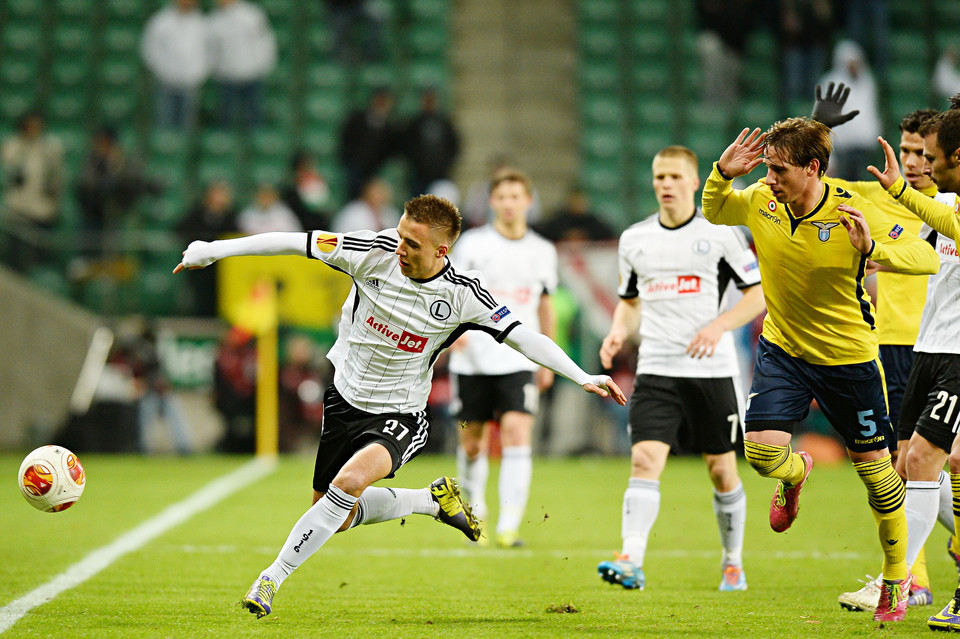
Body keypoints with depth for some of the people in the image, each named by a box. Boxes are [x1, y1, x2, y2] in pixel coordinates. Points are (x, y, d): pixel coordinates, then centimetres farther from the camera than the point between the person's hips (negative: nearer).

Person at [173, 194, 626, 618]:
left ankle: (273, 577, -20)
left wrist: (583, 377, -22)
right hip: (345, 397, 4)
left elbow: (524, 337, -13)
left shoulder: (462, 294, -17)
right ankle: (434, 499, 31)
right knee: (336, 518, 10)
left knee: (350, 481, -32)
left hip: (399, 414, -4)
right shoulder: (376, 252, -15)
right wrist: (213, 251, -8)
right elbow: (295, 243, -10)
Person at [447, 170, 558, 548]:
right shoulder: (473, 243, 1)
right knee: (472, 442, 7)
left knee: (518, 433, -17)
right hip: (473, 358, 0)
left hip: (519, 359, 0)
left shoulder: (542, 251, 8)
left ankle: (509, 526, -20)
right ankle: (475, 511, 33)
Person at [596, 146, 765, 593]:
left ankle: (733, 561, 26)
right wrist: (619, 331, 1)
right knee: (645, 460, -16)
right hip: (655, 370, 1)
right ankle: (632, 562, -27)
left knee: (721, 469, 7)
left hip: (712, 369, -1)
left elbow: (759, 293, 1)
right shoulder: (634, 239, 10)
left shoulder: (720, 233, 0)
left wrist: (718, 326, -15)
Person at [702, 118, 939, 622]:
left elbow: (927, 258, -20)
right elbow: (713, 212, 11)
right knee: (761, 451, -14)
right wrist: (722, 174, -11)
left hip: (847, 356, -3)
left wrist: (874, 248, -39)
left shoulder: (852, 213, -21)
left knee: (874, 467, 6)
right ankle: (796, 474, 25)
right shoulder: (759, 202, -10)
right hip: (781, 349, 3)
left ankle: (897, 575, 26)